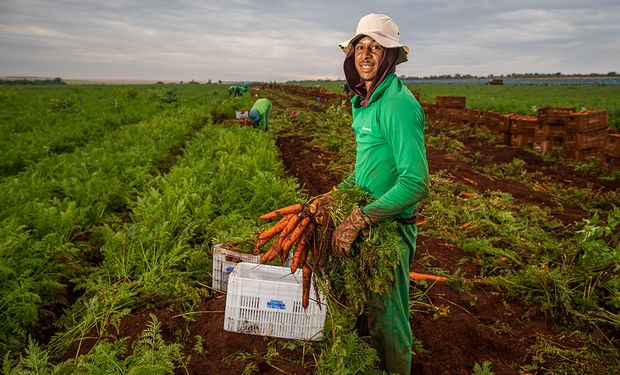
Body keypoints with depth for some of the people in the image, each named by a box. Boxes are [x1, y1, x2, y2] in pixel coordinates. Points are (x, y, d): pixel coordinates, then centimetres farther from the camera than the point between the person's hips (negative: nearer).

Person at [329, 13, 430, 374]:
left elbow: (416, 182, -30)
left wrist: (358, 220, -30)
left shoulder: (398, 103, -22)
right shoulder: (367, 100, 7)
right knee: (372, 307, 23)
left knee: (386, 315, 9)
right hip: (370, 217, 9)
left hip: (390, 225, -9)